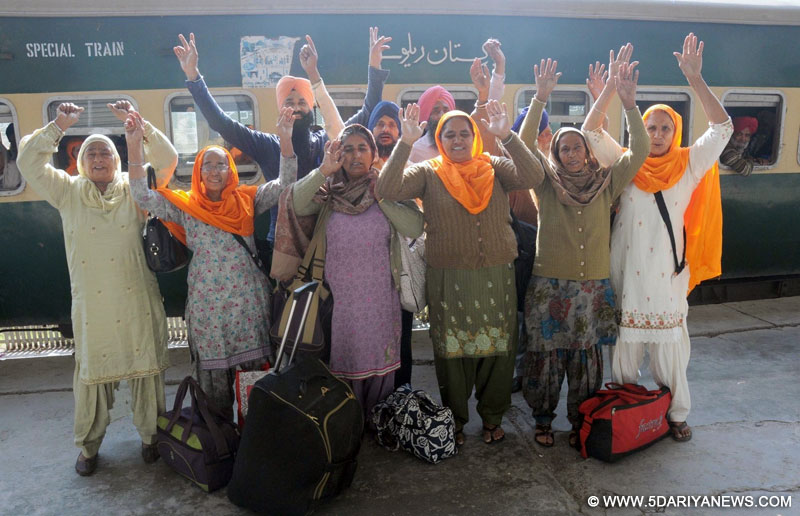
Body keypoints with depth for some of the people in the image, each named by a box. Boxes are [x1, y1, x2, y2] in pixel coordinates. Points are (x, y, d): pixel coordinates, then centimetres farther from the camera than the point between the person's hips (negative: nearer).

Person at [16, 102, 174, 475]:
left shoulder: (134, 189, 7)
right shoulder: (67, 192, 10)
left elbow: (167, 160, -3)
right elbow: (28, 163, 2)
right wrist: (58, 126, -2)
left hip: (137, 299, 0)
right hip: (91, 302, 1)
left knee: (145, 366, 7)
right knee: (91, 371, 6)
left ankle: (151, 435, 23)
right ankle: (89, 445, 22)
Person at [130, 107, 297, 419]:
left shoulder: (247, 199, 6)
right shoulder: (186, 205, 5)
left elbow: (285, 184, -1)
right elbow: (143, 197, -5)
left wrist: (285, 139, -13)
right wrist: (134, 147, -13)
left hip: (248, 300, 0)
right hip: (207, 304, 0)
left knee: (254, 375, 5)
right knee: (213, 375, 8)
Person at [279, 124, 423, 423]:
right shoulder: (327, 192, 3)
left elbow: (415, 228, -13)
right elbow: (295, 205, -17)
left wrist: (378, 195, -13)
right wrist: (324, 170, -24)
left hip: (378, 296, 0)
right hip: (337, 295, 0)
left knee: (377, 358, 10)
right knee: (340, 358, 9)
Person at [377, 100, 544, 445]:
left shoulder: (495, 168, 5)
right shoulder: (428, 174, 1)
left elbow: (532, 177, -13)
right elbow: (388, 190, -15)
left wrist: (506, 136, -23)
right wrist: (405, 143, -23)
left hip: (496, 277, 2)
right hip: (447, 279, -1)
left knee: (497, 348, 10)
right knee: (452, 351, 8)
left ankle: (492, 417, 30)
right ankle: (455, 419, 28)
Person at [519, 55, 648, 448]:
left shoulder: (605, 182, 6)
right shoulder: (547, 183, 1)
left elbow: (639, 152, -4)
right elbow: (524, 144, -11)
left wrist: (629, 103, -15)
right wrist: (540, 99, -20)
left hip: (592, 286, 2)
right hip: (550, 285, -1)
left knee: (585, 357, 9)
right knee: (546, 355, 5)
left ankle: (580, 421, 26)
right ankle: (543, 419, 23)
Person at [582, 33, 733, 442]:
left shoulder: (688, 166, 5)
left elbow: (722, 128, -4)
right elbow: (591, 132, -2)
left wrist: (695, 79, -11)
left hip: (668, 276, 0)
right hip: (626, 277, 0)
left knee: (670, 350, 7)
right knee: (624, 350, 8)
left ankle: (676, 414, 25)